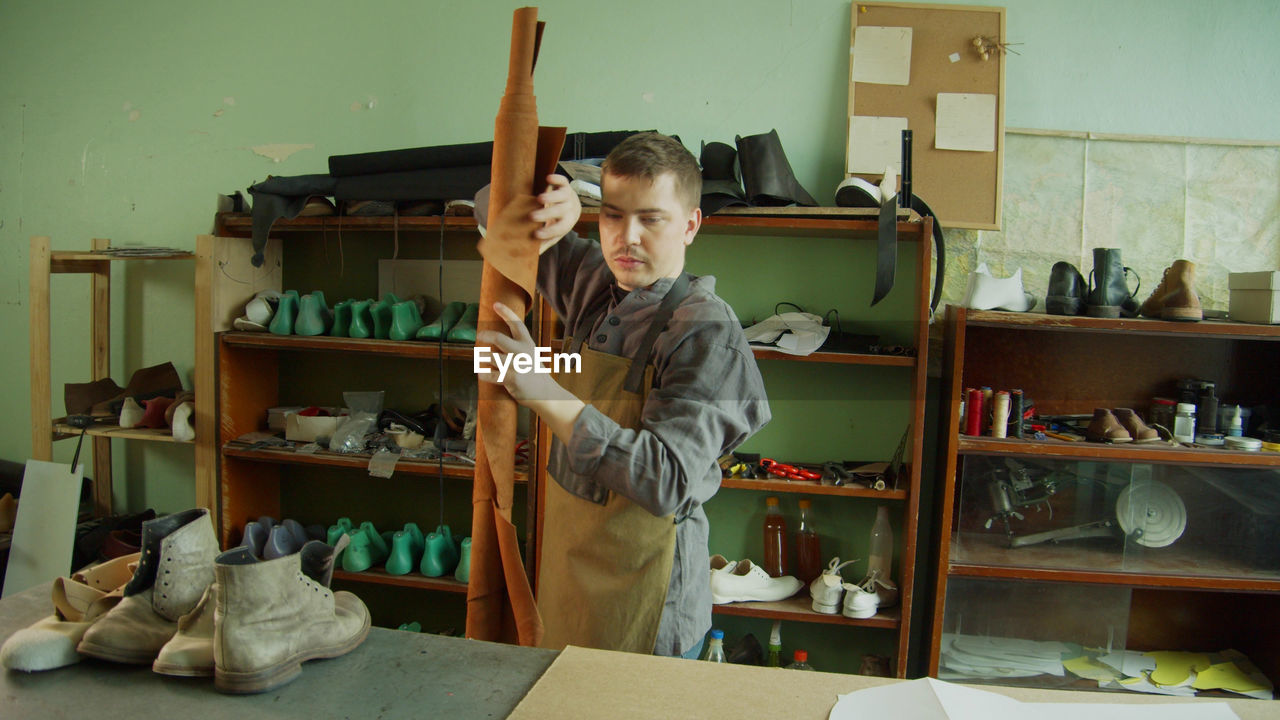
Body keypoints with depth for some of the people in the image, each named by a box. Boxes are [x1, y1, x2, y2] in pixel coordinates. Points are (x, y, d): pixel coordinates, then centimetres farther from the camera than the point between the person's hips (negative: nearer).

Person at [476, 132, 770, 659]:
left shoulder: (708, 333, -21)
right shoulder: (596, 283, 0)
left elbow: (667, 482, -29)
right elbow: (495, 210, 11)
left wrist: (547, 395, -34)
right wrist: (554, 205, -13)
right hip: (567, 561, 7)